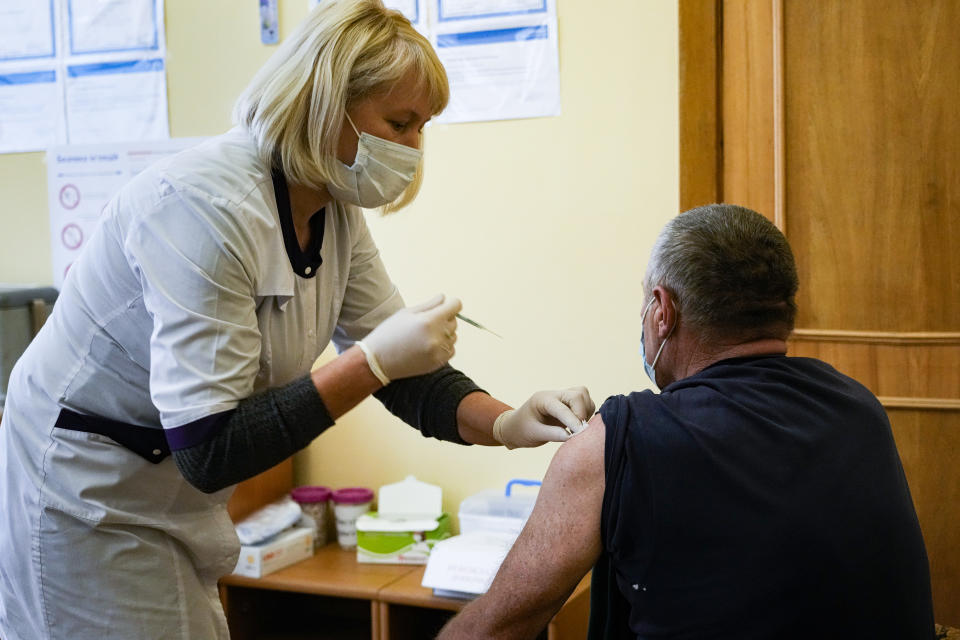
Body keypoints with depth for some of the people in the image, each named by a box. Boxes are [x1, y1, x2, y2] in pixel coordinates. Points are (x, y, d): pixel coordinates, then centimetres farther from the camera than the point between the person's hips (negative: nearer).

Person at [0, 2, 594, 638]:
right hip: (86, 504, -8)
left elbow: (404, 375, 0)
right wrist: (374, 360, -32)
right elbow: (207, 451, -31)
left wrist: (508, 424, -17)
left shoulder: (336, 214, -3)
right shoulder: (206, 205, -30)